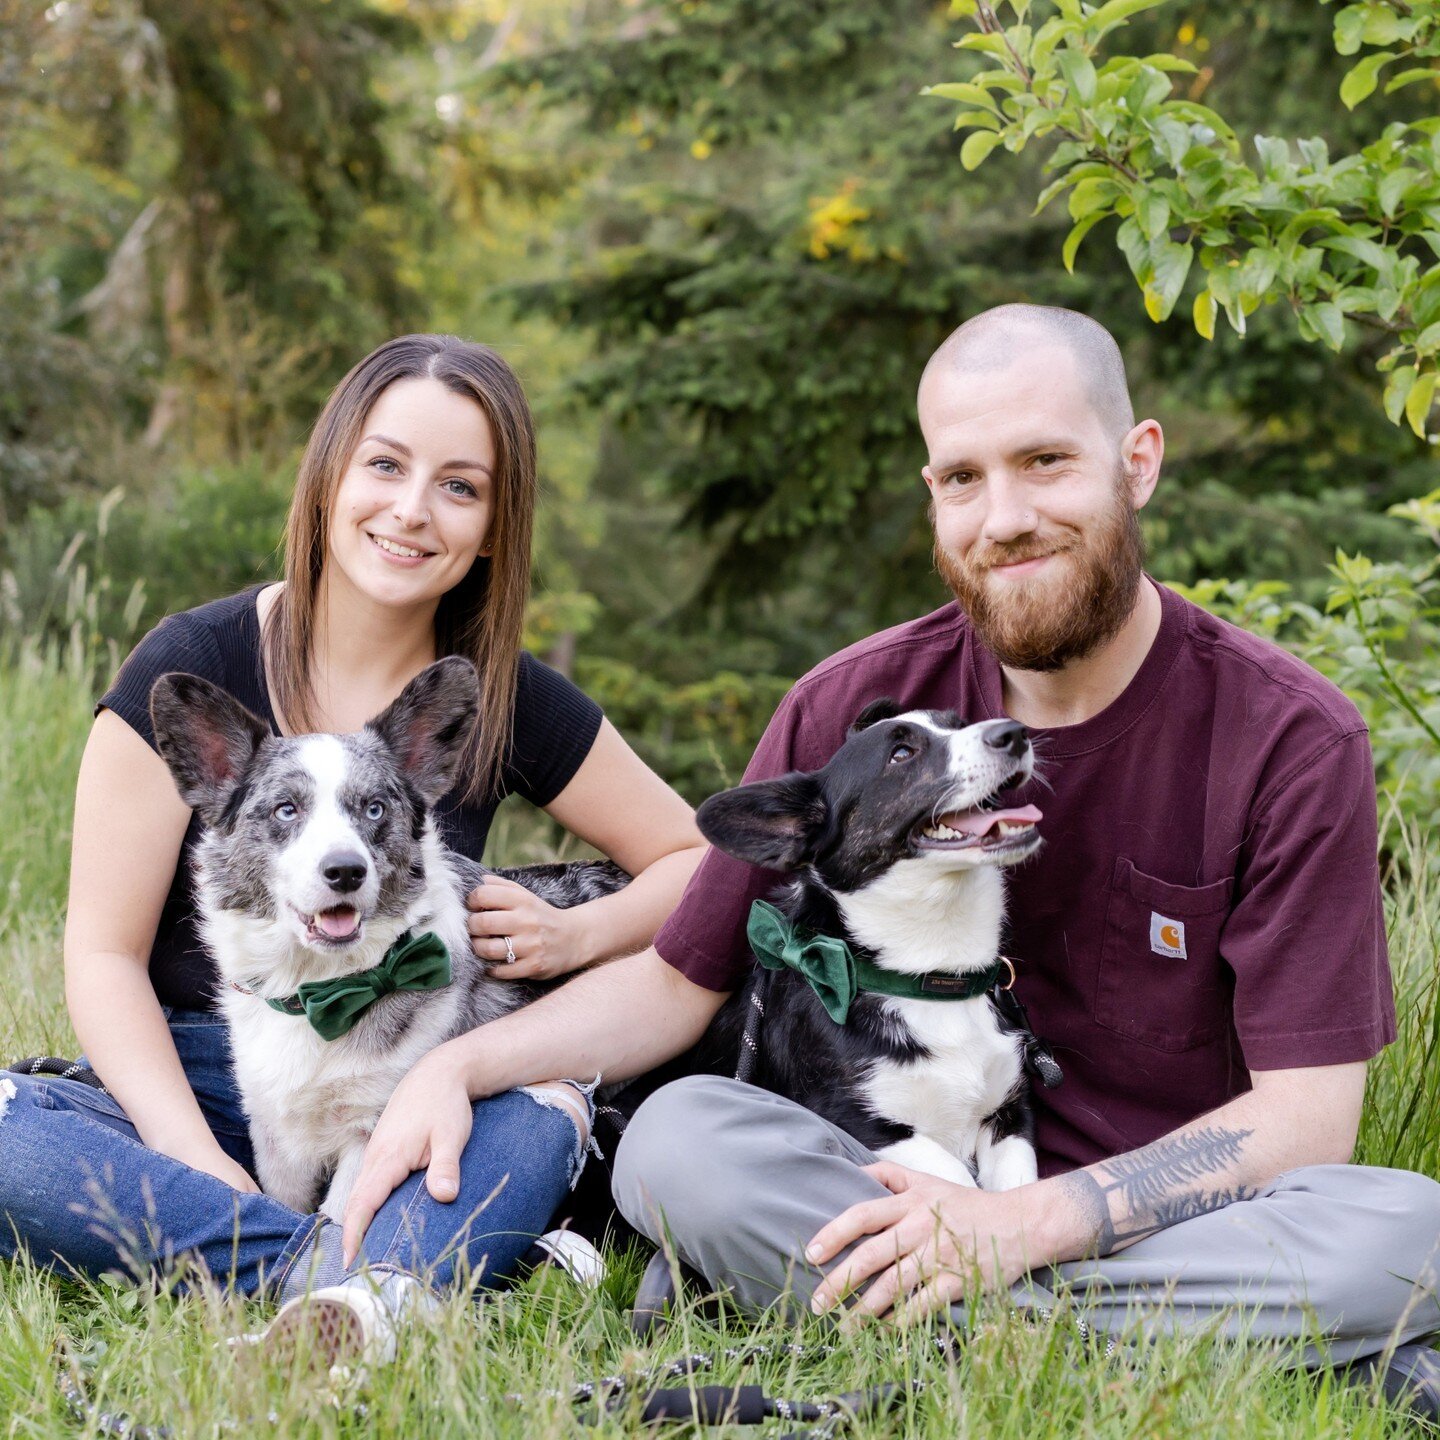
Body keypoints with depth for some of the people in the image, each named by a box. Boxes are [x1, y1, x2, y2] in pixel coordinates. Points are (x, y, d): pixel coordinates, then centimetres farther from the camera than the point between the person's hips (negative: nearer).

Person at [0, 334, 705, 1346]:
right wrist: (199, 1166, -23)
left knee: (549, 1111, -31)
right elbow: (105, 955, -7)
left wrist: (579, 935, -9)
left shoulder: (507, 701, 2)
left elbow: (701, 857, 13)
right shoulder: (193, 666, -6)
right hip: (194, 1091, -1)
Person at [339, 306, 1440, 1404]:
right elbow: (679, 981, 5)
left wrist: (1025, 1223, -25)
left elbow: (1304, 1115, -12)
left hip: (1187, 1219, -2)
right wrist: (458, 1067, -12)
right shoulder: (853, 708, -1)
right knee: (679, 1140, -25)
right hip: (926, 1189, 2)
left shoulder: (1292, 740, -9)